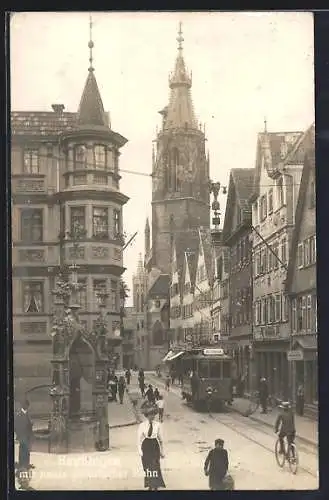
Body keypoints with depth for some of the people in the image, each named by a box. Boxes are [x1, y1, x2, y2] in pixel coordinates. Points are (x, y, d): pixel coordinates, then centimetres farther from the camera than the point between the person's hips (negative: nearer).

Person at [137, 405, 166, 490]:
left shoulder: (157, 425, -1)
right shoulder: (142, 425, -4)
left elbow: (160, 439, 6)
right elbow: (139, 438, -6)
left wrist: (162, 451, 10)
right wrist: (140, 450, -15)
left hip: (155, 447, 0)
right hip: (146, 447, 0)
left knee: (155, 466, -7)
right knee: (147, 467, 7)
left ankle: (155, 486, -2)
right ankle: (150, 485, 21)